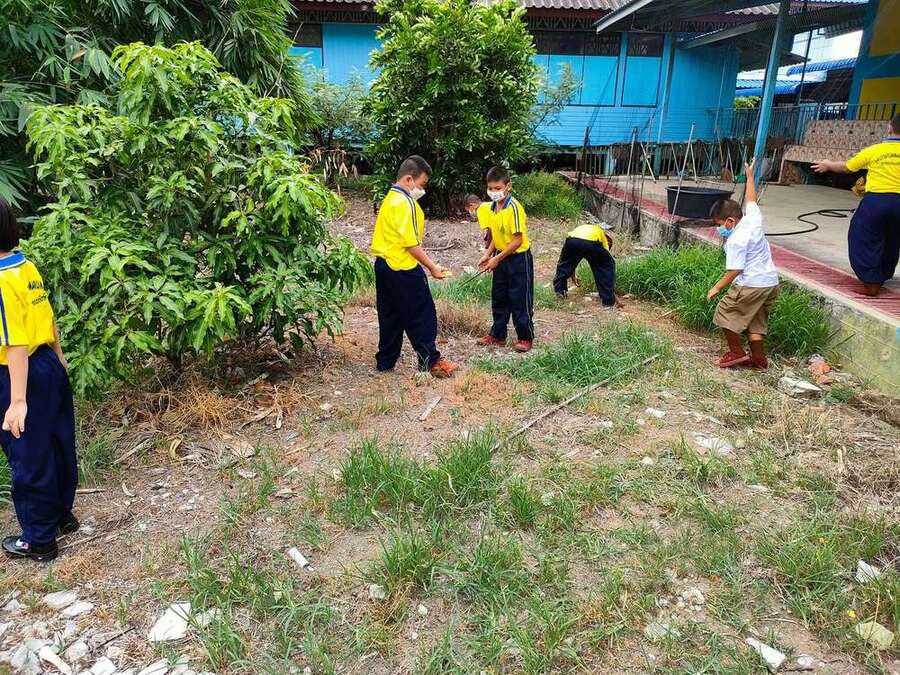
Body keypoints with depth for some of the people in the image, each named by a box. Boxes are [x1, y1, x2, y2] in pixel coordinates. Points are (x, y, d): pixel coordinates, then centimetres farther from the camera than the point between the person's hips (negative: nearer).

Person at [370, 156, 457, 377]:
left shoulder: (390, 199, 14)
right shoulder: (405, 203, -17)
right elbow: (411, 243, -19)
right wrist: (432, 267, -13)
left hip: (384, 264, 10)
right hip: (403, 268, -10)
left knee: (390, 315, 15)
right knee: (422, 315, 0)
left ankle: (386, 360, 22)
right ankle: (430, 361, 8)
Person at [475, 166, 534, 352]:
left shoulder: (514, 208, -22)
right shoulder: (490, 208, 3)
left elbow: (518, 241, -22)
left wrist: (497, 259, -20)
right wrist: (488, 255, -1)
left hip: (519, 258, -8)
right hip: (501, 257, 8)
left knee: (520, 300, 1)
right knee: (498, 298, 15)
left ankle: (525, 337, 14)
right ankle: (497, 334, 28)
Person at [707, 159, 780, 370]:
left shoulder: (736, 241, -19)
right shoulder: (753, 218, 3)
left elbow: (734, 271, -20)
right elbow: (750, 199, 21)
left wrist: (716, 288, -11)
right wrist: (749, 175, 33)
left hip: (750, 285, -9)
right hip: (771, 282, 9)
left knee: (725, 312, 7)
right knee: (755, 321, 16)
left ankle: (737, 353, 14)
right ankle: (759, 359, 19)